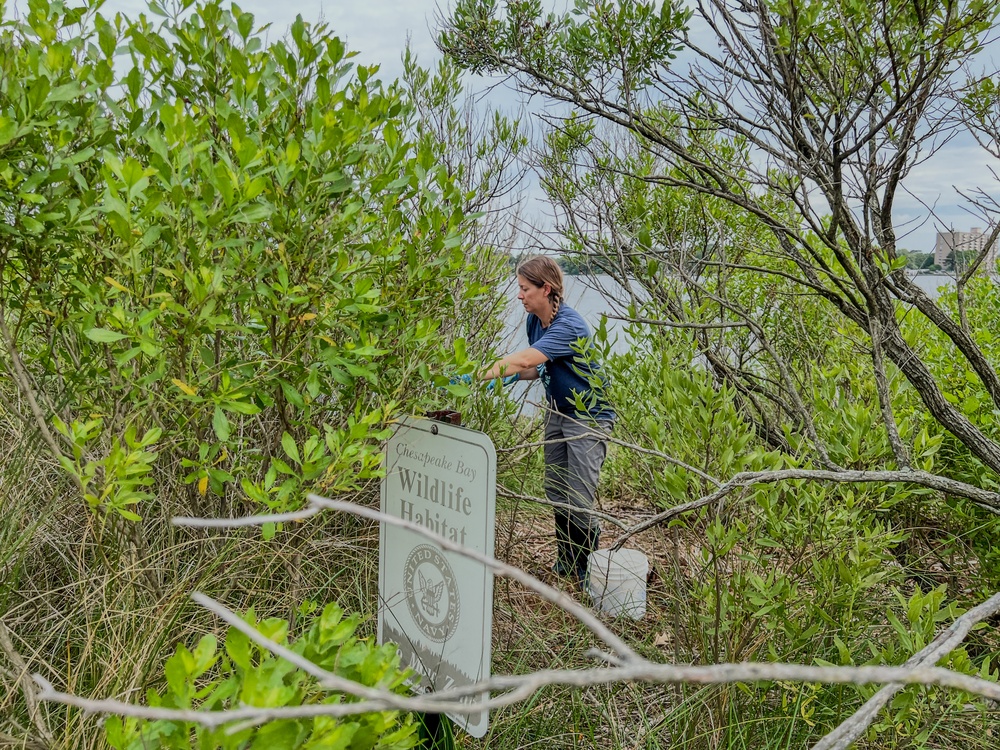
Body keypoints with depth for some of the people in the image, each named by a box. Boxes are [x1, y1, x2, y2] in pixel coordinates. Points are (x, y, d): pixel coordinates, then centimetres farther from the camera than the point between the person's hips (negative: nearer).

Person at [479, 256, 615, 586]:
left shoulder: (568, 326, -29)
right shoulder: (534, 321, -1)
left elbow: (523, 360, -40)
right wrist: (511, 376, -12)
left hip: (589, 417, -8)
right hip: (558, 411, 8)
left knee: (580, 500, -8)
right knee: (556, 492, 13)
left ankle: (589, 569, 14)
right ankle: (567, 560, 30)